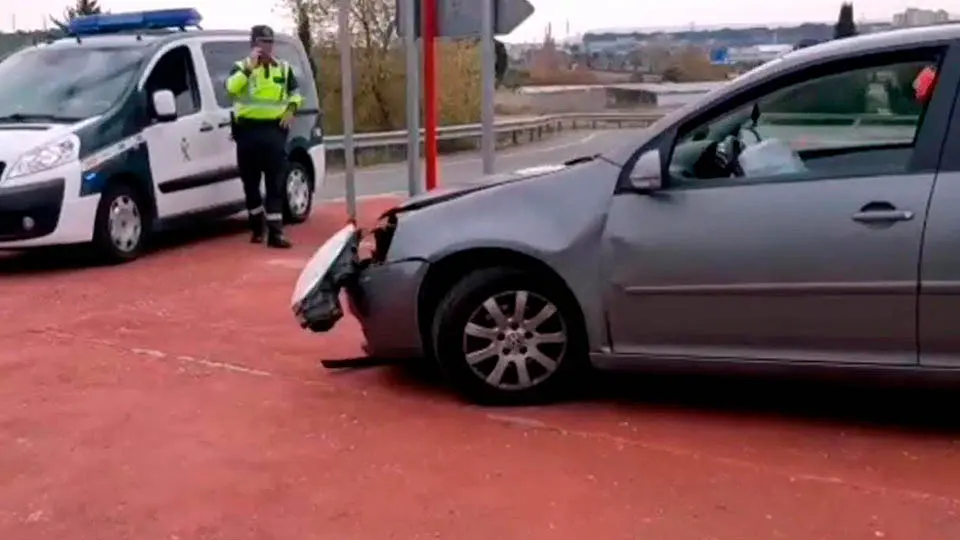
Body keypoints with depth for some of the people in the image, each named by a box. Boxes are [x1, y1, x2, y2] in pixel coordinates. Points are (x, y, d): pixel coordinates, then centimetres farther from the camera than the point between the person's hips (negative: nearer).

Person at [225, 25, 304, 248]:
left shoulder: (283, 68, 11)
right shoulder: (241, 67, 3)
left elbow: (295, 92, 23)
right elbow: (231, 87, -17)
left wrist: (291, 109, 3)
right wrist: (250, 65, -20)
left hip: (274, 129, 1)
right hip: (248, 130, -1)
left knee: (275, 182, -5)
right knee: (250, 182, 7)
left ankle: (275, 232, -8)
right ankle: (257, 227, 23)